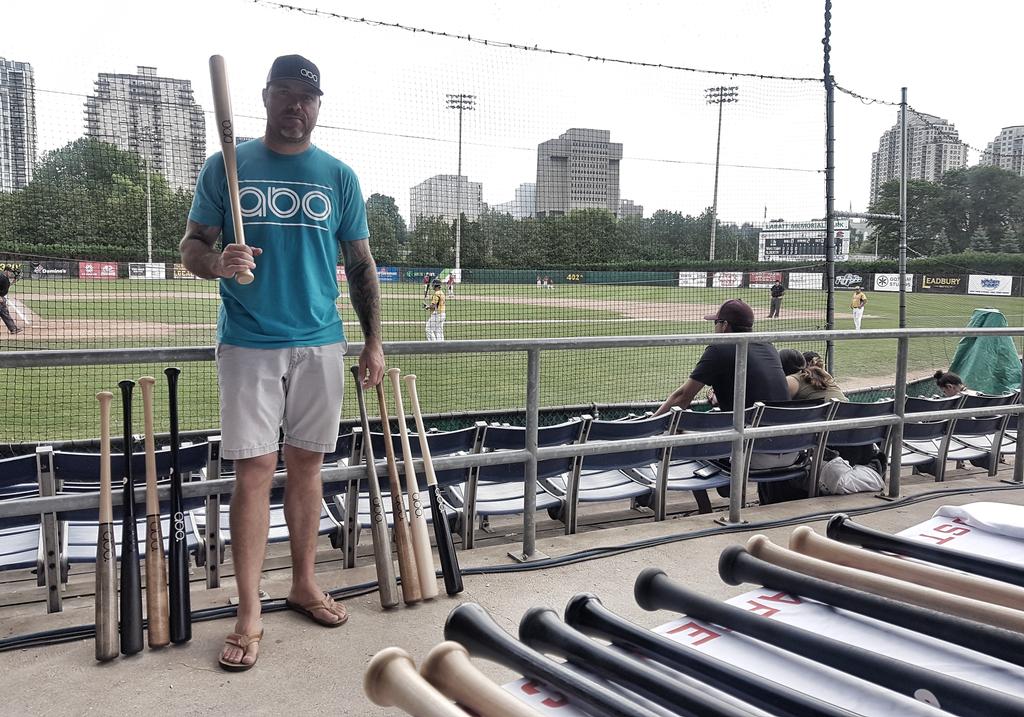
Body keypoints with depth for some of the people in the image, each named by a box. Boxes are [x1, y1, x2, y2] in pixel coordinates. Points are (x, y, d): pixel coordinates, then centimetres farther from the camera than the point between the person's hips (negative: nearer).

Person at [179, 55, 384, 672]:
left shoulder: (340, 176, 8)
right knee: (255, 470, -4)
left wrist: (374, 342, 5)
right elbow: (192, 246, 4)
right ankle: (249, 615, 4)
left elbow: (361, 264, 10)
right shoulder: (226, 168, 4)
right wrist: (217, 261, -20)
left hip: (321, 343, 2)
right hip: (249, 343, -2)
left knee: (307, 464, 9)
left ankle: (305, 584, 24)